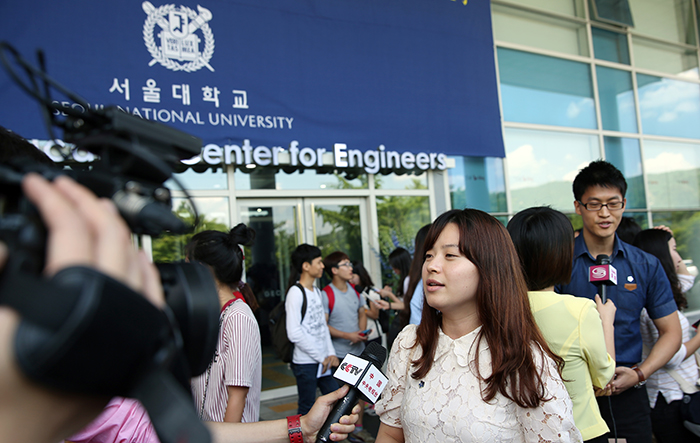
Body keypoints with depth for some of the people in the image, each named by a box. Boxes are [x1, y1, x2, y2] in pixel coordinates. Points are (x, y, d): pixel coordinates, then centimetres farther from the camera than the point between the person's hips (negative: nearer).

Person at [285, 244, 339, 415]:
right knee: (307, 409, 2)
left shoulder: (316, 291, 13)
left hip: (323, 361, 8)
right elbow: (294, 333, -20)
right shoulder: (296, 292, -13)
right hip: (305, 363, -8)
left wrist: (331, 354, 3)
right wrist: (321, 357, -13)